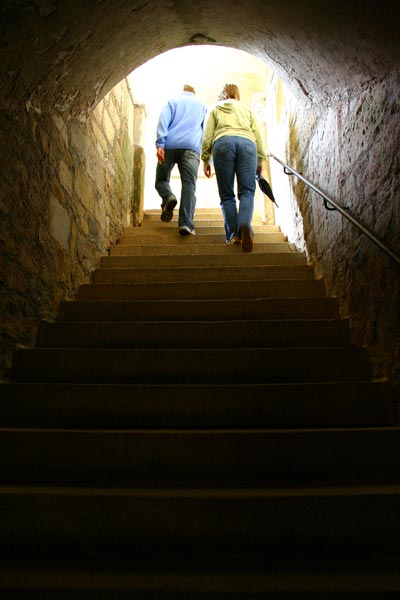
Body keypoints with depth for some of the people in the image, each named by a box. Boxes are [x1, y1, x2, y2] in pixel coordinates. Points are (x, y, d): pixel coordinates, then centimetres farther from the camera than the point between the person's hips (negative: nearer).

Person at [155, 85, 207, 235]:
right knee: (189, 185, -8)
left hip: (170, 145, 0)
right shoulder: (202, 105, 26)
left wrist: (160, 144, -8)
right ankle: (186, 224, -24)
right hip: (192, 147, 0)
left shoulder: (173, 101, 21)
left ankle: (168, 196, -20)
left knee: (161, 179, 14)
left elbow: (163, 121, 2)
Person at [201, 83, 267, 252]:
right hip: (247, 143, 1)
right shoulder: (246, 109, 32)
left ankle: (233, 234, -10)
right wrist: (260, 160, 23)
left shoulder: (215, 109, 29)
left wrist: (206, 161, 17)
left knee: (227, 195, 2)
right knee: (247, 191, -7)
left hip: (223, 143, 0)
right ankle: (245, 225, -34)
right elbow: (257, 135, 22)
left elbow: (207, 136, 16)